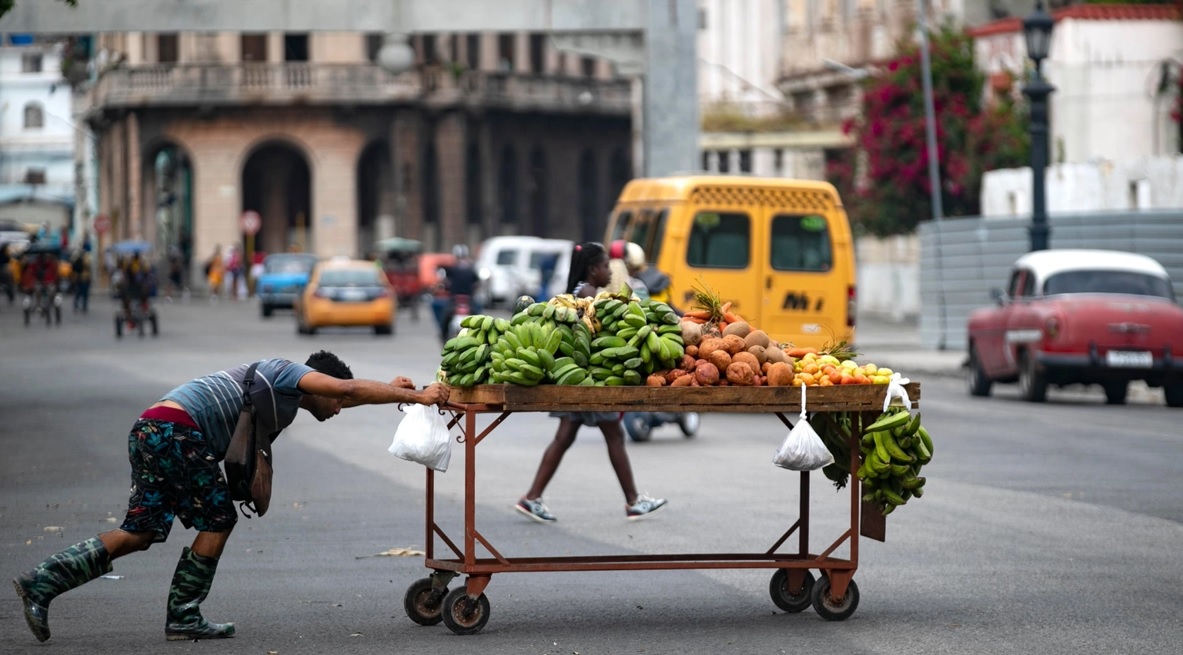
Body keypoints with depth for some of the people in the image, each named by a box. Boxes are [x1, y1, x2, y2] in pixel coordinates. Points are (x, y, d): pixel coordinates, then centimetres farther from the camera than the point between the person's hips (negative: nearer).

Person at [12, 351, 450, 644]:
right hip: (175, 429, -10)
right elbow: (348, 389, -12)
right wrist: (415, 397, -8)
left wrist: (389, 390, 37)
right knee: (217, 519, 0)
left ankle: (41, 583, 0)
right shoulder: (287, 373, 0)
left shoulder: (282, 393, 26)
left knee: (138, 533, 7)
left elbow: (337, 397, 41)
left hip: (151, 433, 10)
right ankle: (183, 618, 5)